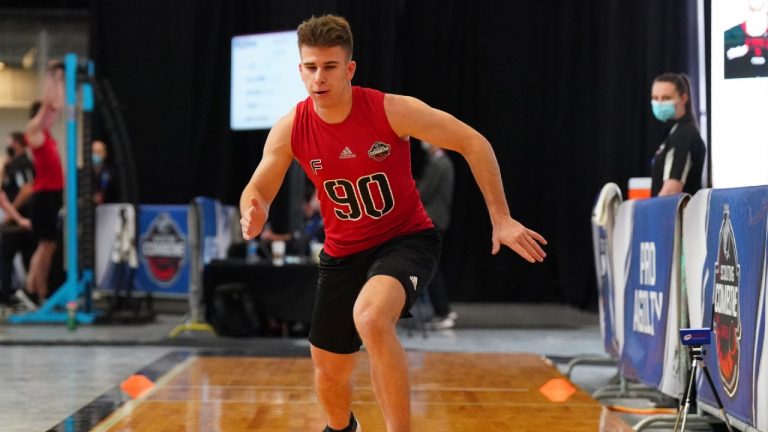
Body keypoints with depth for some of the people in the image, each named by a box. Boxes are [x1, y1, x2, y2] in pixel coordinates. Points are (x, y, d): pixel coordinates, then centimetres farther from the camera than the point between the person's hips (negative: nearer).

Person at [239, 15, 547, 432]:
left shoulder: (391, 110, -22)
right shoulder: (290, 129, -13)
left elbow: (474, 143, -14)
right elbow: (257, 190, 1)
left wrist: (501, 219, -17)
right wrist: (252, 214, -25)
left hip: (406, 239, -4)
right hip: (343, 253, 4)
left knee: (370, 317, -37)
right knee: (328, 370, 13)